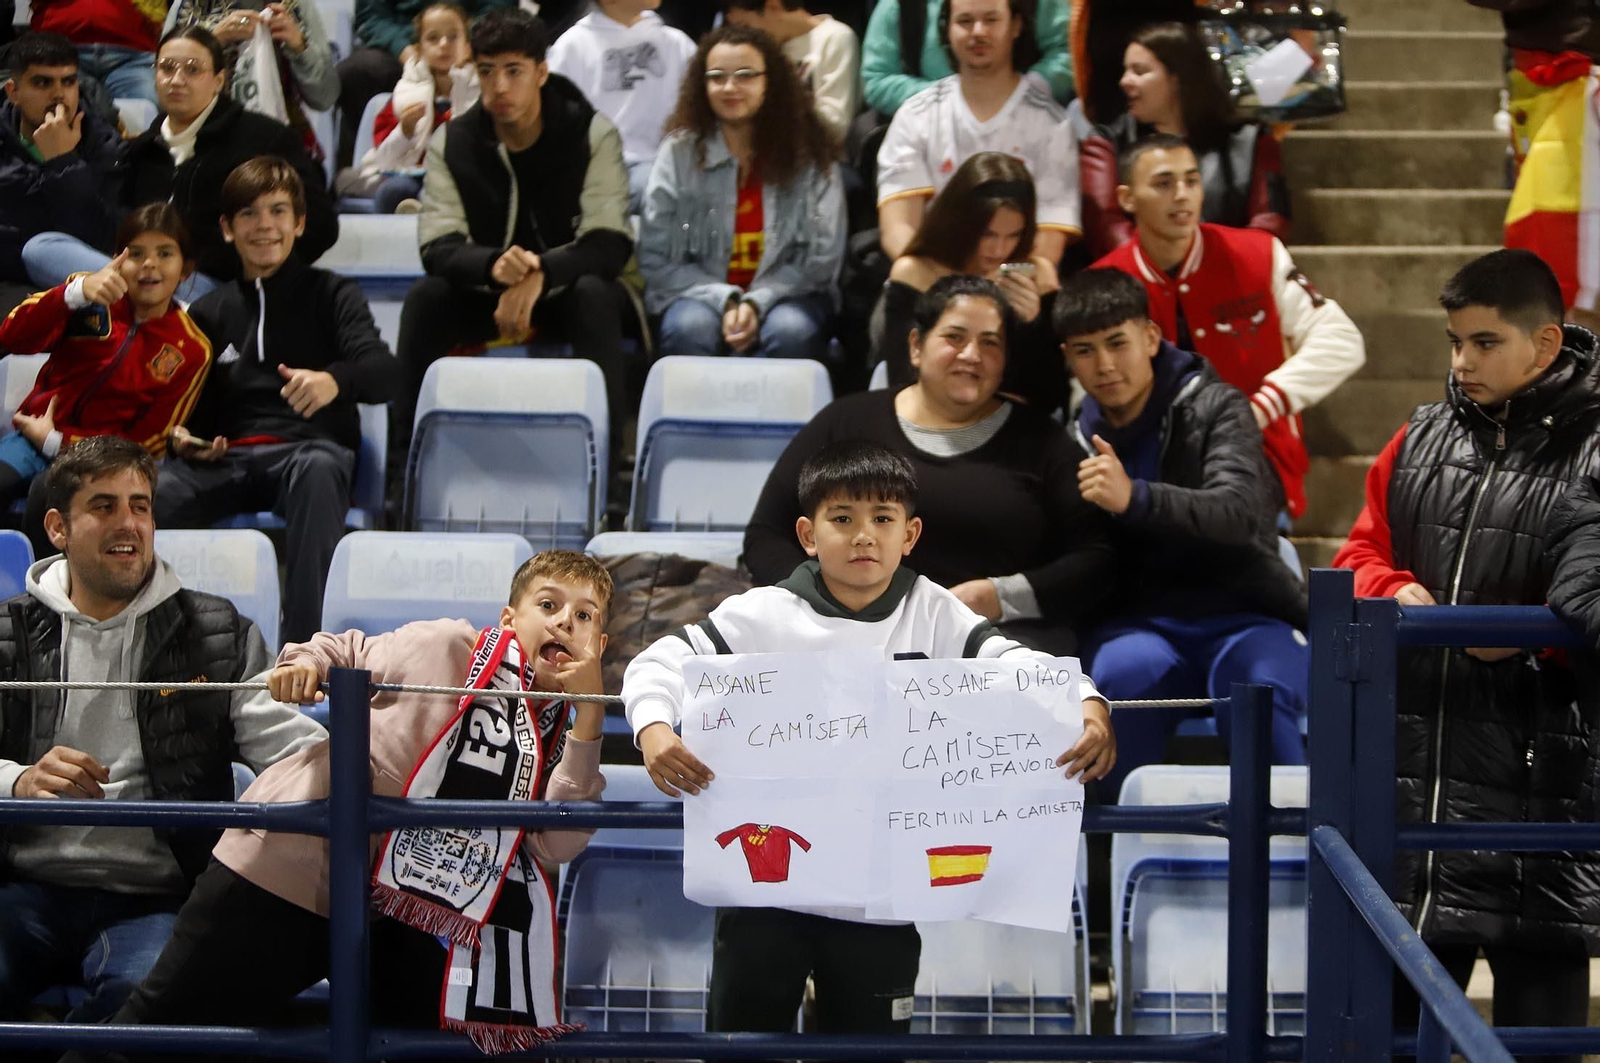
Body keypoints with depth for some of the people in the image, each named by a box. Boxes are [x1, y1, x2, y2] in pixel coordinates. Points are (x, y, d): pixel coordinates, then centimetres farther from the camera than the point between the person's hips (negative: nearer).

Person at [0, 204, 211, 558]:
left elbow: (147, 443, -2)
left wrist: (56, 442, -9)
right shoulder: (93, 297, 4)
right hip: (31, 434, 2)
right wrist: (77, 292, -28)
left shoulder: (192, 350, 0)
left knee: (49, 492, -35)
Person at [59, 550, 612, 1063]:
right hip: (293, 864, -5)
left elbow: (557, 843, -13)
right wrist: (305, 662, -12)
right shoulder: (445, 646, -5)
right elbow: (345, 653, 11)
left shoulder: (560, 734, 4)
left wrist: (588, 714, -17)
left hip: (395, 912, 5)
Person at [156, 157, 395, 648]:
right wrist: (181, 437, 1)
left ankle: (304, 646, -46)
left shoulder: (330, 294, 13)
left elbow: (382, 373, -4)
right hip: (226, 457, 2)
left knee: (317, 471, -43)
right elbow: (189, 407, 28)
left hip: (309, 446, -2)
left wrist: (334, 380, -29)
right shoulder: (208, 312, 23)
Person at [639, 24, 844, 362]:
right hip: (702, 293, 0)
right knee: (690, 328, -34)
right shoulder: (680, 151, 0)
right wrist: (725, 302, -17)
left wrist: (756, 303, -17)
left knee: (791, 331, -34)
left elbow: (822, 257, -1)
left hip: (784, 293, 0)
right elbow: (656, 260, -2)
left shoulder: (810, 154, 1)